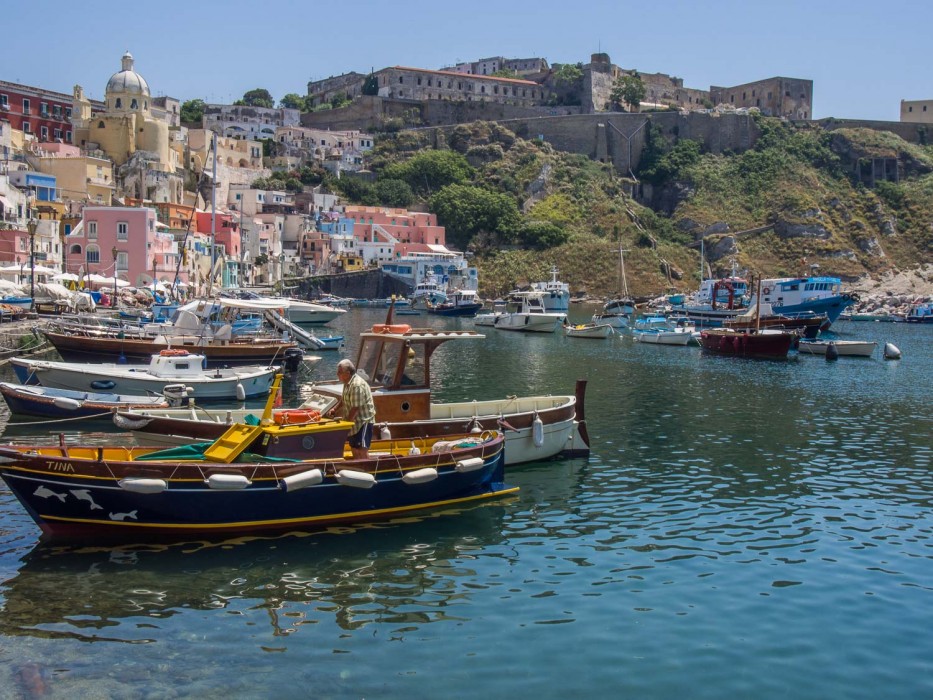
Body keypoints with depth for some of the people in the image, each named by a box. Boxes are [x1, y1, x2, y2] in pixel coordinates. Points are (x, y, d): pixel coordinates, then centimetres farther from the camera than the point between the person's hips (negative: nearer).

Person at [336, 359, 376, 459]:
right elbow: (345, 401, 21)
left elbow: (355, 408, -25)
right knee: (354, 449, 16)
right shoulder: (348, 383, 7)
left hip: (363, 421, -10)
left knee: (362, 450, -9)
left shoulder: (357, 385, -25)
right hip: (355, 422, 10)